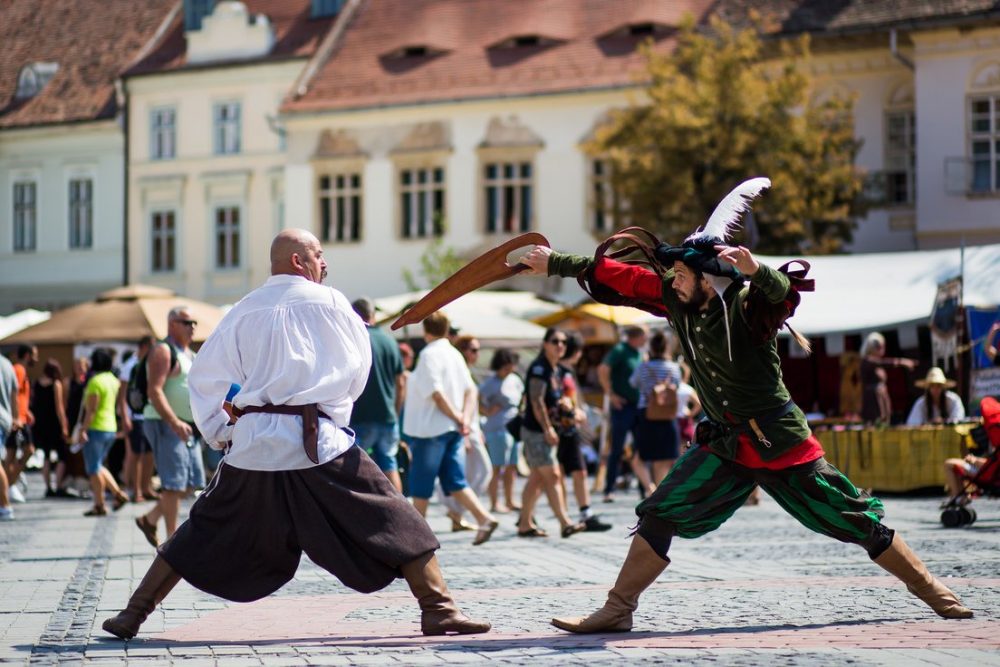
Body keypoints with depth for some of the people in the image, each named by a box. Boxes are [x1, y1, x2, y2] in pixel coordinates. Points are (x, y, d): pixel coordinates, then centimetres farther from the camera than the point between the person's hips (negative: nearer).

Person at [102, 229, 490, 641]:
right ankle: (439, 611, -5)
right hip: (318, 443, -3)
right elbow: (358, 369, 11)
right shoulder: (327, 302, 3)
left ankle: (133, 615, 19)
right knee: (392, 522, 3)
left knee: (202, 536, 17)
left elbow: (204, 378, 9)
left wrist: (220, 435, 18)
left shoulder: (243, 311, 9)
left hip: (252, 443, 3)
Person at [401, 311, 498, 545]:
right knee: (454, 481, 7)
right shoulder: (455, 354, 12)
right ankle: (484, 518, -8)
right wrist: (466, 418, -4)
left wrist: (458, 418, -9)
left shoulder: (429, 354, -12)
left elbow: (436, 394, -19)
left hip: (431, 429, -8)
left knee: (421, 484, 3)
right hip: (452, 429, 8)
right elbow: (471, 390, 6)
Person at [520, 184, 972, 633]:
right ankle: (617, 610, -1)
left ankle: (929, 590, 18)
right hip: (726, 445, 5)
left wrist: (755, 270, -62)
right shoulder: (677, 301, -2)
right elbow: (617, 278, 5)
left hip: (782, 443, -5)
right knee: (660, 516, -6)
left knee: (860, 523, 1)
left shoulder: (748, 306, -20)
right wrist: (553, 264, 8)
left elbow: (786, 293, -41)